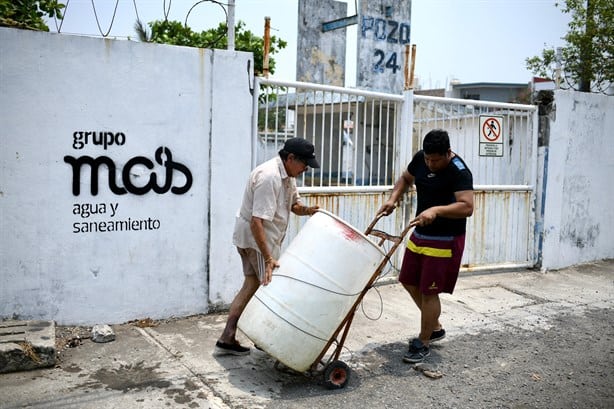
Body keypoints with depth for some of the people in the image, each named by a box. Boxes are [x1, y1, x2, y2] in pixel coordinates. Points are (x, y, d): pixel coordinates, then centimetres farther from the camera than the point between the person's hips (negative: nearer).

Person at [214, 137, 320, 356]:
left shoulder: (287, 174, 6)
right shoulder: (269, 177, -26)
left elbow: (293, 203, 14)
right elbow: (257, 222, -31)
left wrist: (306, 210, -9)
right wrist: (268, 258, -33)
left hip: (249, 238, 10)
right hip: (256, 238, -10)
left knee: (252, 285, 12)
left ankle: (227, 339, 16)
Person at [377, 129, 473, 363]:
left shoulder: (459, 172, -21)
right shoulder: (420, 159, 0)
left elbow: (467, 207, -30)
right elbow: (406, 179, 17)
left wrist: (436, 210, -42)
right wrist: (393, 198, 0)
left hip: (444, 242, -8)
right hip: (419, 235, 8)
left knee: (429, 291, -3)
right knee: (409, 282, 15)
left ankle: (423, 343, 16)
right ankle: (435, 327, 34)